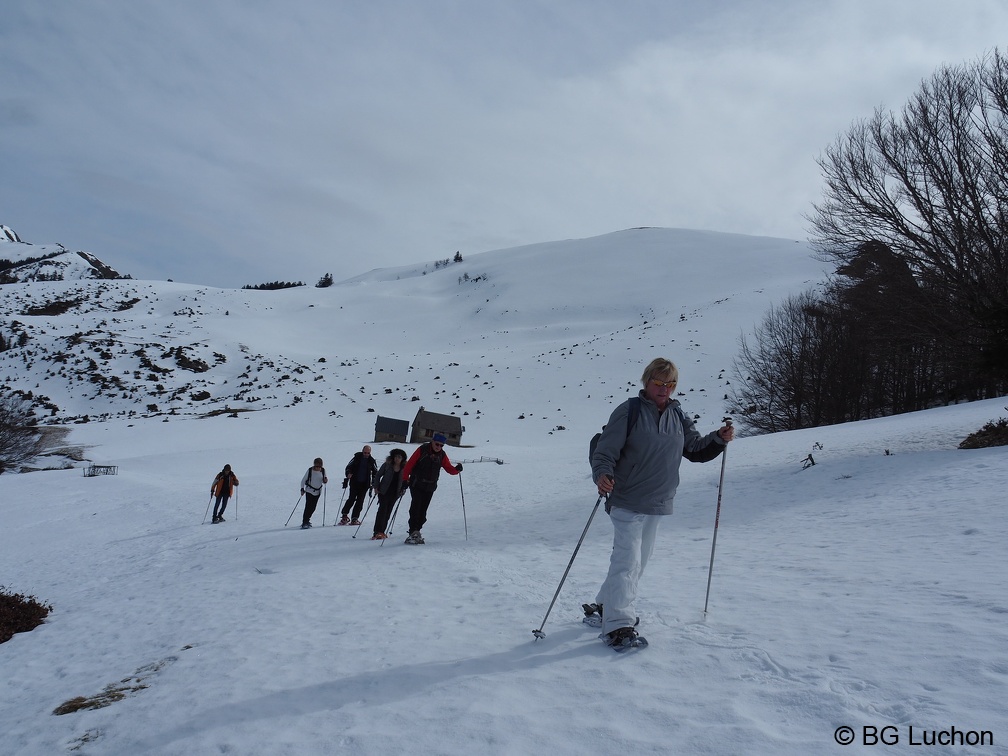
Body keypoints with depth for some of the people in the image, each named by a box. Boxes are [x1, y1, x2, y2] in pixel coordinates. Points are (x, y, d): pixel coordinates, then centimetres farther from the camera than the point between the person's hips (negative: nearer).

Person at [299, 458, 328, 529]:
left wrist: (325, 480, -15)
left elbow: (324, 481, 7)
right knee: (308, 506, -13)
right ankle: (305, 522, -9)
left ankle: (306, 520, 26)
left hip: (318, 491, 4)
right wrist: (302, 489, -14)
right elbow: (303, 480, -5)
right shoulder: (310, 470, -13)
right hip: (309, 491, -4)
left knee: (313, 507, 7)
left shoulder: (323, 470, -4)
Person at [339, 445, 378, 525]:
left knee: (360, 501, -1)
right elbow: (348, 467, 4)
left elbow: (375, 472, 11)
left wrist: (373, 483, 2)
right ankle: (344, 515, 3)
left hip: (365, 484, 2)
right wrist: (348, 474, -14)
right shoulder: (357, 458, 0)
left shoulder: (371, 461, 3)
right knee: (352, 499, -10)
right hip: (354, 482, -2)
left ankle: (355, 518, 3)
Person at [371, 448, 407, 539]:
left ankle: (381, 532, 13)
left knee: (388, 511, 6)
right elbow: (378, 476, 1)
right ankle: (378, 532, -16)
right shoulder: (387, 465, -5)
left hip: (394, 493, 4)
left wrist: (402, 489, 5)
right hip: (384, 491, -3)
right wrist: (376, 487, -6)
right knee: (382, 509, -13)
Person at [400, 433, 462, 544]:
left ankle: (415, 532, 11)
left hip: (430, 487, 4)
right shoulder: (422, 450, -8)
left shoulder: (442, 455, 4)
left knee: (423, 511, 4)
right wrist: (405, 479, -12)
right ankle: (413, 532, -15)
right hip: (416, 485, -4)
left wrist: (456, 469, -19)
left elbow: (449, 468, 2)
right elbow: (409, 464, -8)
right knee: (415, 507, -14)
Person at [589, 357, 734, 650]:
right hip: (627, 502, -7)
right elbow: (606, 450, -14)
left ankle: (605, 606, 33)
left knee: (638, 561, 17)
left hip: (658, 504, 7)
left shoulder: (678, 416, 9)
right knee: (627, 561, -14)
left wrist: (719, 439, -2)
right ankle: (618, 625, -13)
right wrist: (602, 474, -32)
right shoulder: (629, 411, -10)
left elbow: (696, 449, 15)